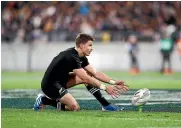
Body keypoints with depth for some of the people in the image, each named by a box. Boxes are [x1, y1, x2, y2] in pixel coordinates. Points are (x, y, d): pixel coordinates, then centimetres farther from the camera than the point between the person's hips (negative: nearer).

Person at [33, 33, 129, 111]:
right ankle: (44, 100, -6)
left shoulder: (81, 58, 5)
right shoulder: (71, 57, -25)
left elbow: (95, 73, 3)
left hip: (61, 81, 10)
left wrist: (113, 82, -8)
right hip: (50, 85, -10)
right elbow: (86, 79, -28)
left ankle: (105, 105, -1)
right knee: (75, 107, -22)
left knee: (88, 75, 0)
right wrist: (105, 88, -29)